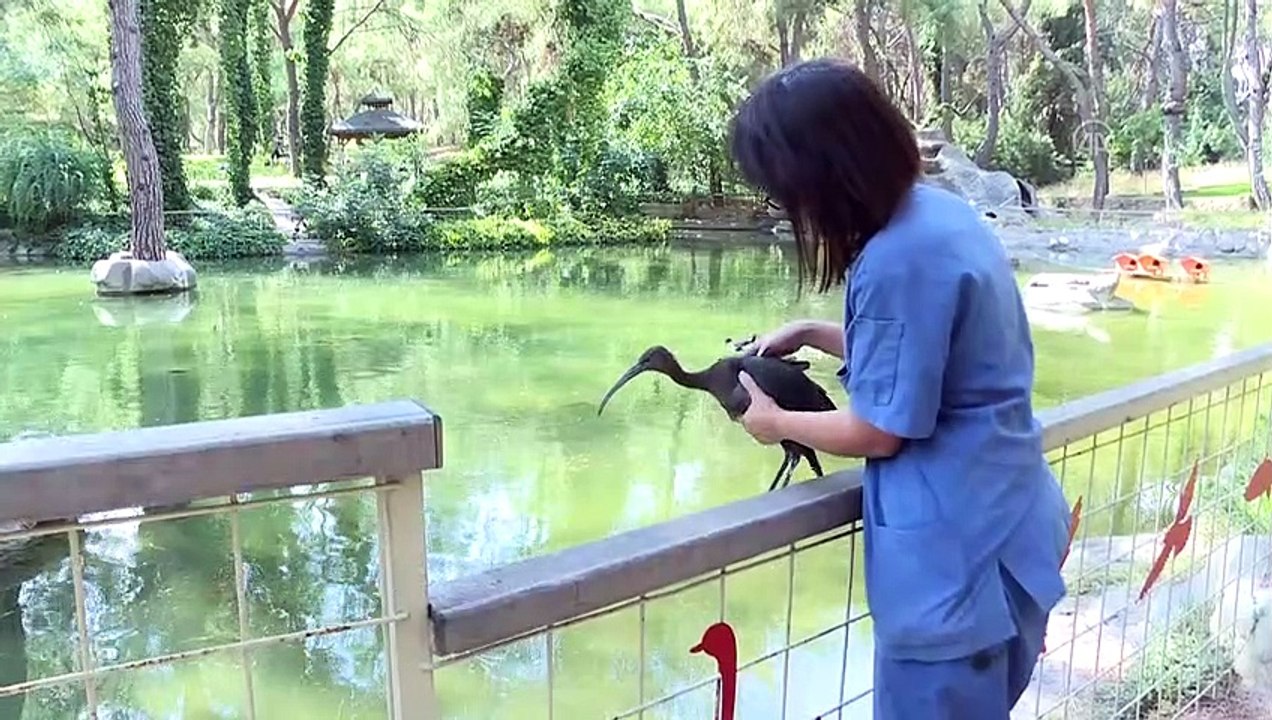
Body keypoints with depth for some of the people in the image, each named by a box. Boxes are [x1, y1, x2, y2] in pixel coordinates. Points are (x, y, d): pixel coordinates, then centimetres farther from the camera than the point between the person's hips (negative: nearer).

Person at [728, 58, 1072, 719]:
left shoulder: (898, 260, -26)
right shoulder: (939, 211, 2)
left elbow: (878, 432, -17)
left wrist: (775, 423, -1)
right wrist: (810, 334, 13)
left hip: (956, 547, -9)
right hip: (1003, 524, 9)